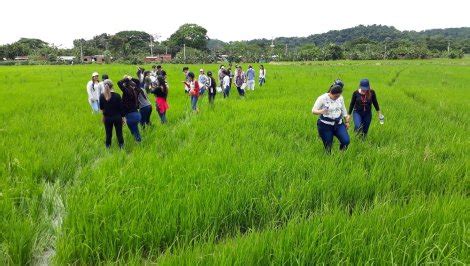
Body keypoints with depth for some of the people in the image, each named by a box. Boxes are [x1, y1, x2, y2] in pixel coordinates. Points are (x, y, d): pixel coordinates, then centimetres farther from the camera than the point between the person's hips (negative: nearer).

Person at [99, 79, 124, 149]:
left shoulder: (102, 96, -7)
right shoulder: (117, 95, -12)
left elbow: (101, 108, 2)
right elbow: (121, 107, -6)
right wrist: (122, 117, 5)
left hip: (107, 118, 2)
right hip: (117, 117, -2)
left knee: (108, 134, 12)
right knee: (119, 133, 8)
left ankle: (108, 147, 18)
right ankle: (121, 146, 13)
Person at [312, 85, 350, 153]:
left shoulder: (340, 98, 1)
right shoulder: (322, 98, -14)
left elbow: (343, 109, 16)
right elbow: (313, 110, -15)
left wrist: (347, 121, 18)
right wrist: (321, 111, -36)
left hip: (338, 124, 4)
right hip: (325, 125, -4)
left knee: (346, 141, -10)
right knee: (328, 145, 0)